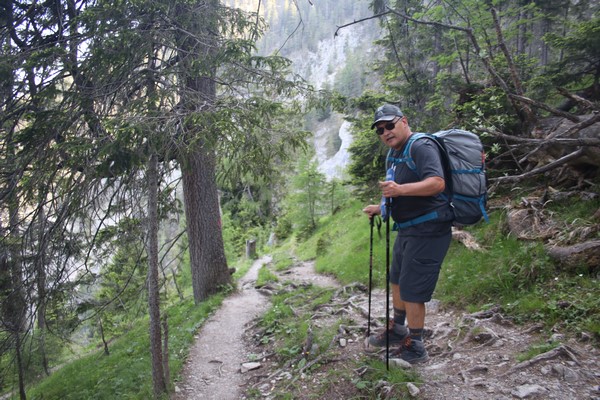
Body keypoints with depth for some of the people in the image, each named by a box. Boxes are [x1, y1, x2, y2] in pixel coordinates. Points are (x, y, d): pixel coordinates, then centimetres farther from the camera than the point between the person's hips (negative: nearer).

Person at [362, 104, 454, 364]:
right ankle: (397, 331, 41)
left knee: (411, 290, -2)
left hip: (427, 232, -10)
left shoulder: (421, 147, -16)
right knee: (397, 281, 22)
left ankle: (415, 349, 16)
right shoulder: (394, 153, 14)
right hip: (408, 228, 10)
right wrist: (381, 208, 17)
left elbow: (437, 183, -32)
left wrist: (400, 189, -43)